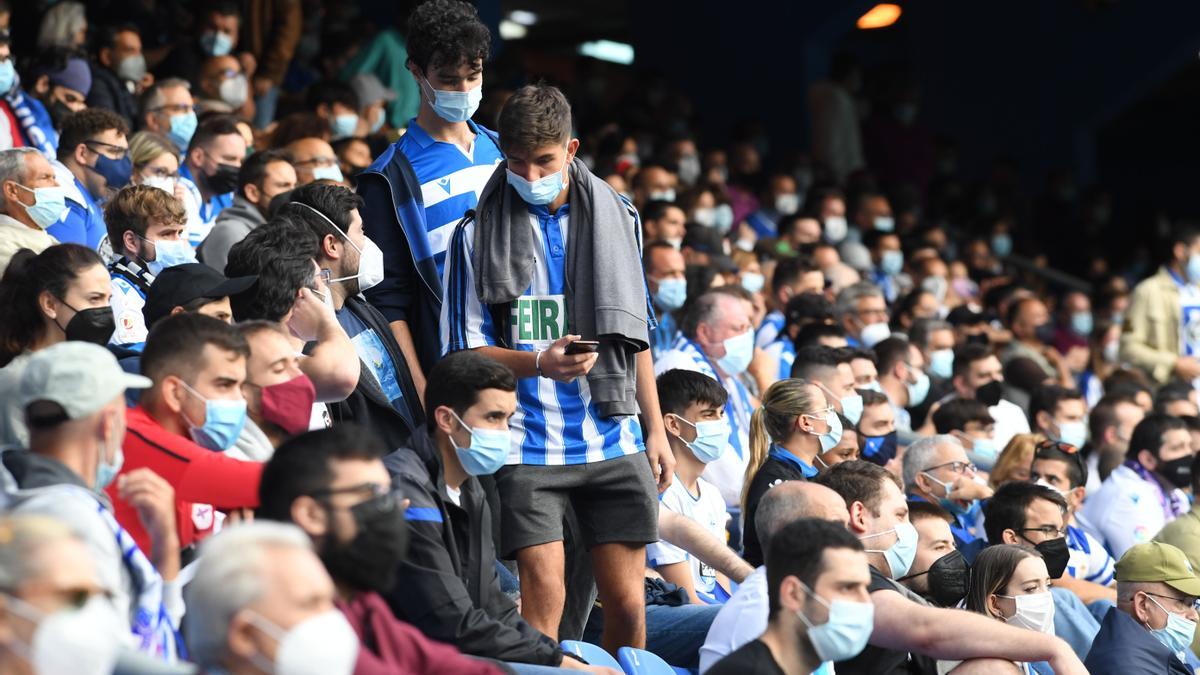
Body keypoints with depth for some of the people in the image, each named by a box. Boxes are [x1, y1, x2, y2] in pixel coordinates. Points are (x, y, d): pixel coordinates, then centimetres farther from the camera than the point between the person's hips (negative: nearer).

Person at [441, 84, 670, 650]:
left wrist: (656, 431, 13)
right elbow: (467, 349, -1)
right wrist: (540, 364, -18)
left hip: (614, 441, 3)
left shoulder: (615, 217, 10)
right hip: (528, 446, -3)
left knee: (627, 602, 2)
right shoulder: (478, 233, 0)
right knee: (544, 597, -10)